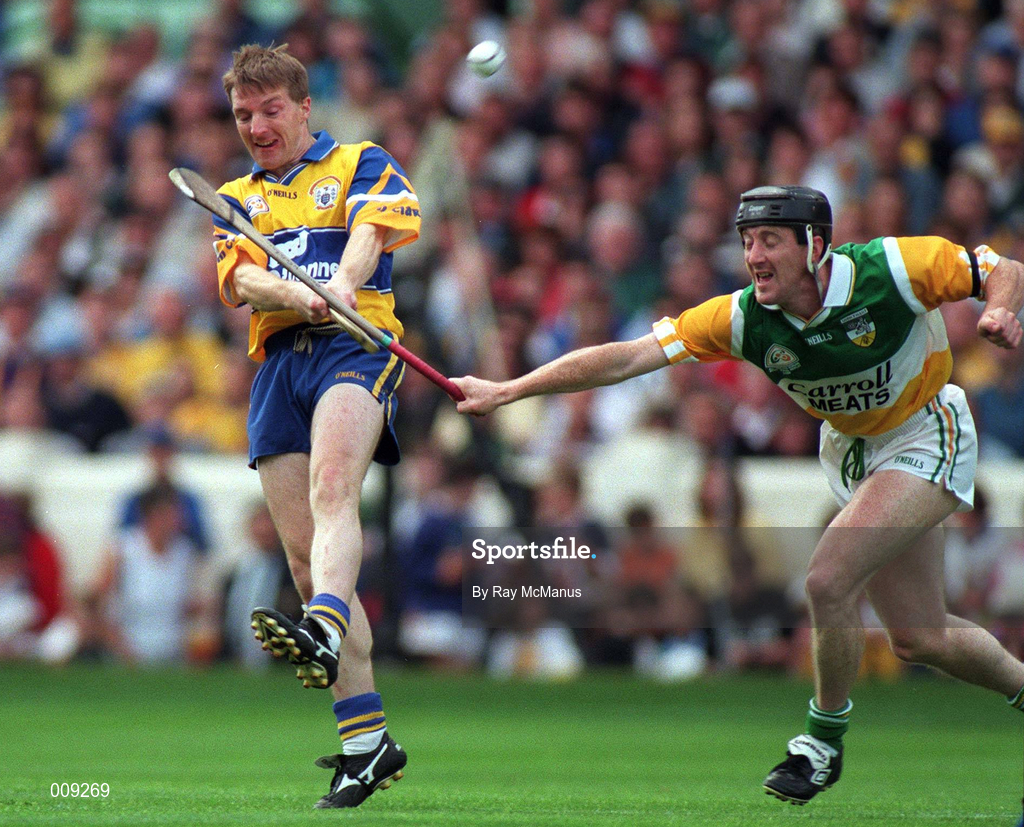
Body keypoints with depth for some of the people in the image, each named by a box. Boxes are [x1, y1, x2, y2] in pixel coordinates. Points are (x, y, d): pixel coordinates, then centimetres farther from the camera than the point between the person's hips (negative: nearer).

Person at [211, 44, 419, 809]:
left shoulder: (363, 165, 13)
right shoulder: (235, 200, 24)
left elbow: (373, 230, -8)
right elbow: (241, 281, 5)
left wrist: (342, 282, -31)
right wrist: (300, 295, -18)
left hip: (356, 343, -5)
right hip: (278, 364, 5)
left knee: (332, 486, -33)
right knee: (304, 555, -2)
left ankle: (325, 632, -60)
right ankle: (366, 738, 0)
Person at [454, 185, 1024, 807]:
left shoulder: (892, 269, -26)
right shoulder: (743, 318, -18)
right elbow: (627, 358, -21)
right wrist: (507, 391, -27)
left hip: (927, 436, -5)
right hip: (852, 450, 5)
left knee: (828, 580, -22)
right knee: (919, 639, 10)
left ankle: (825, 739, 1)